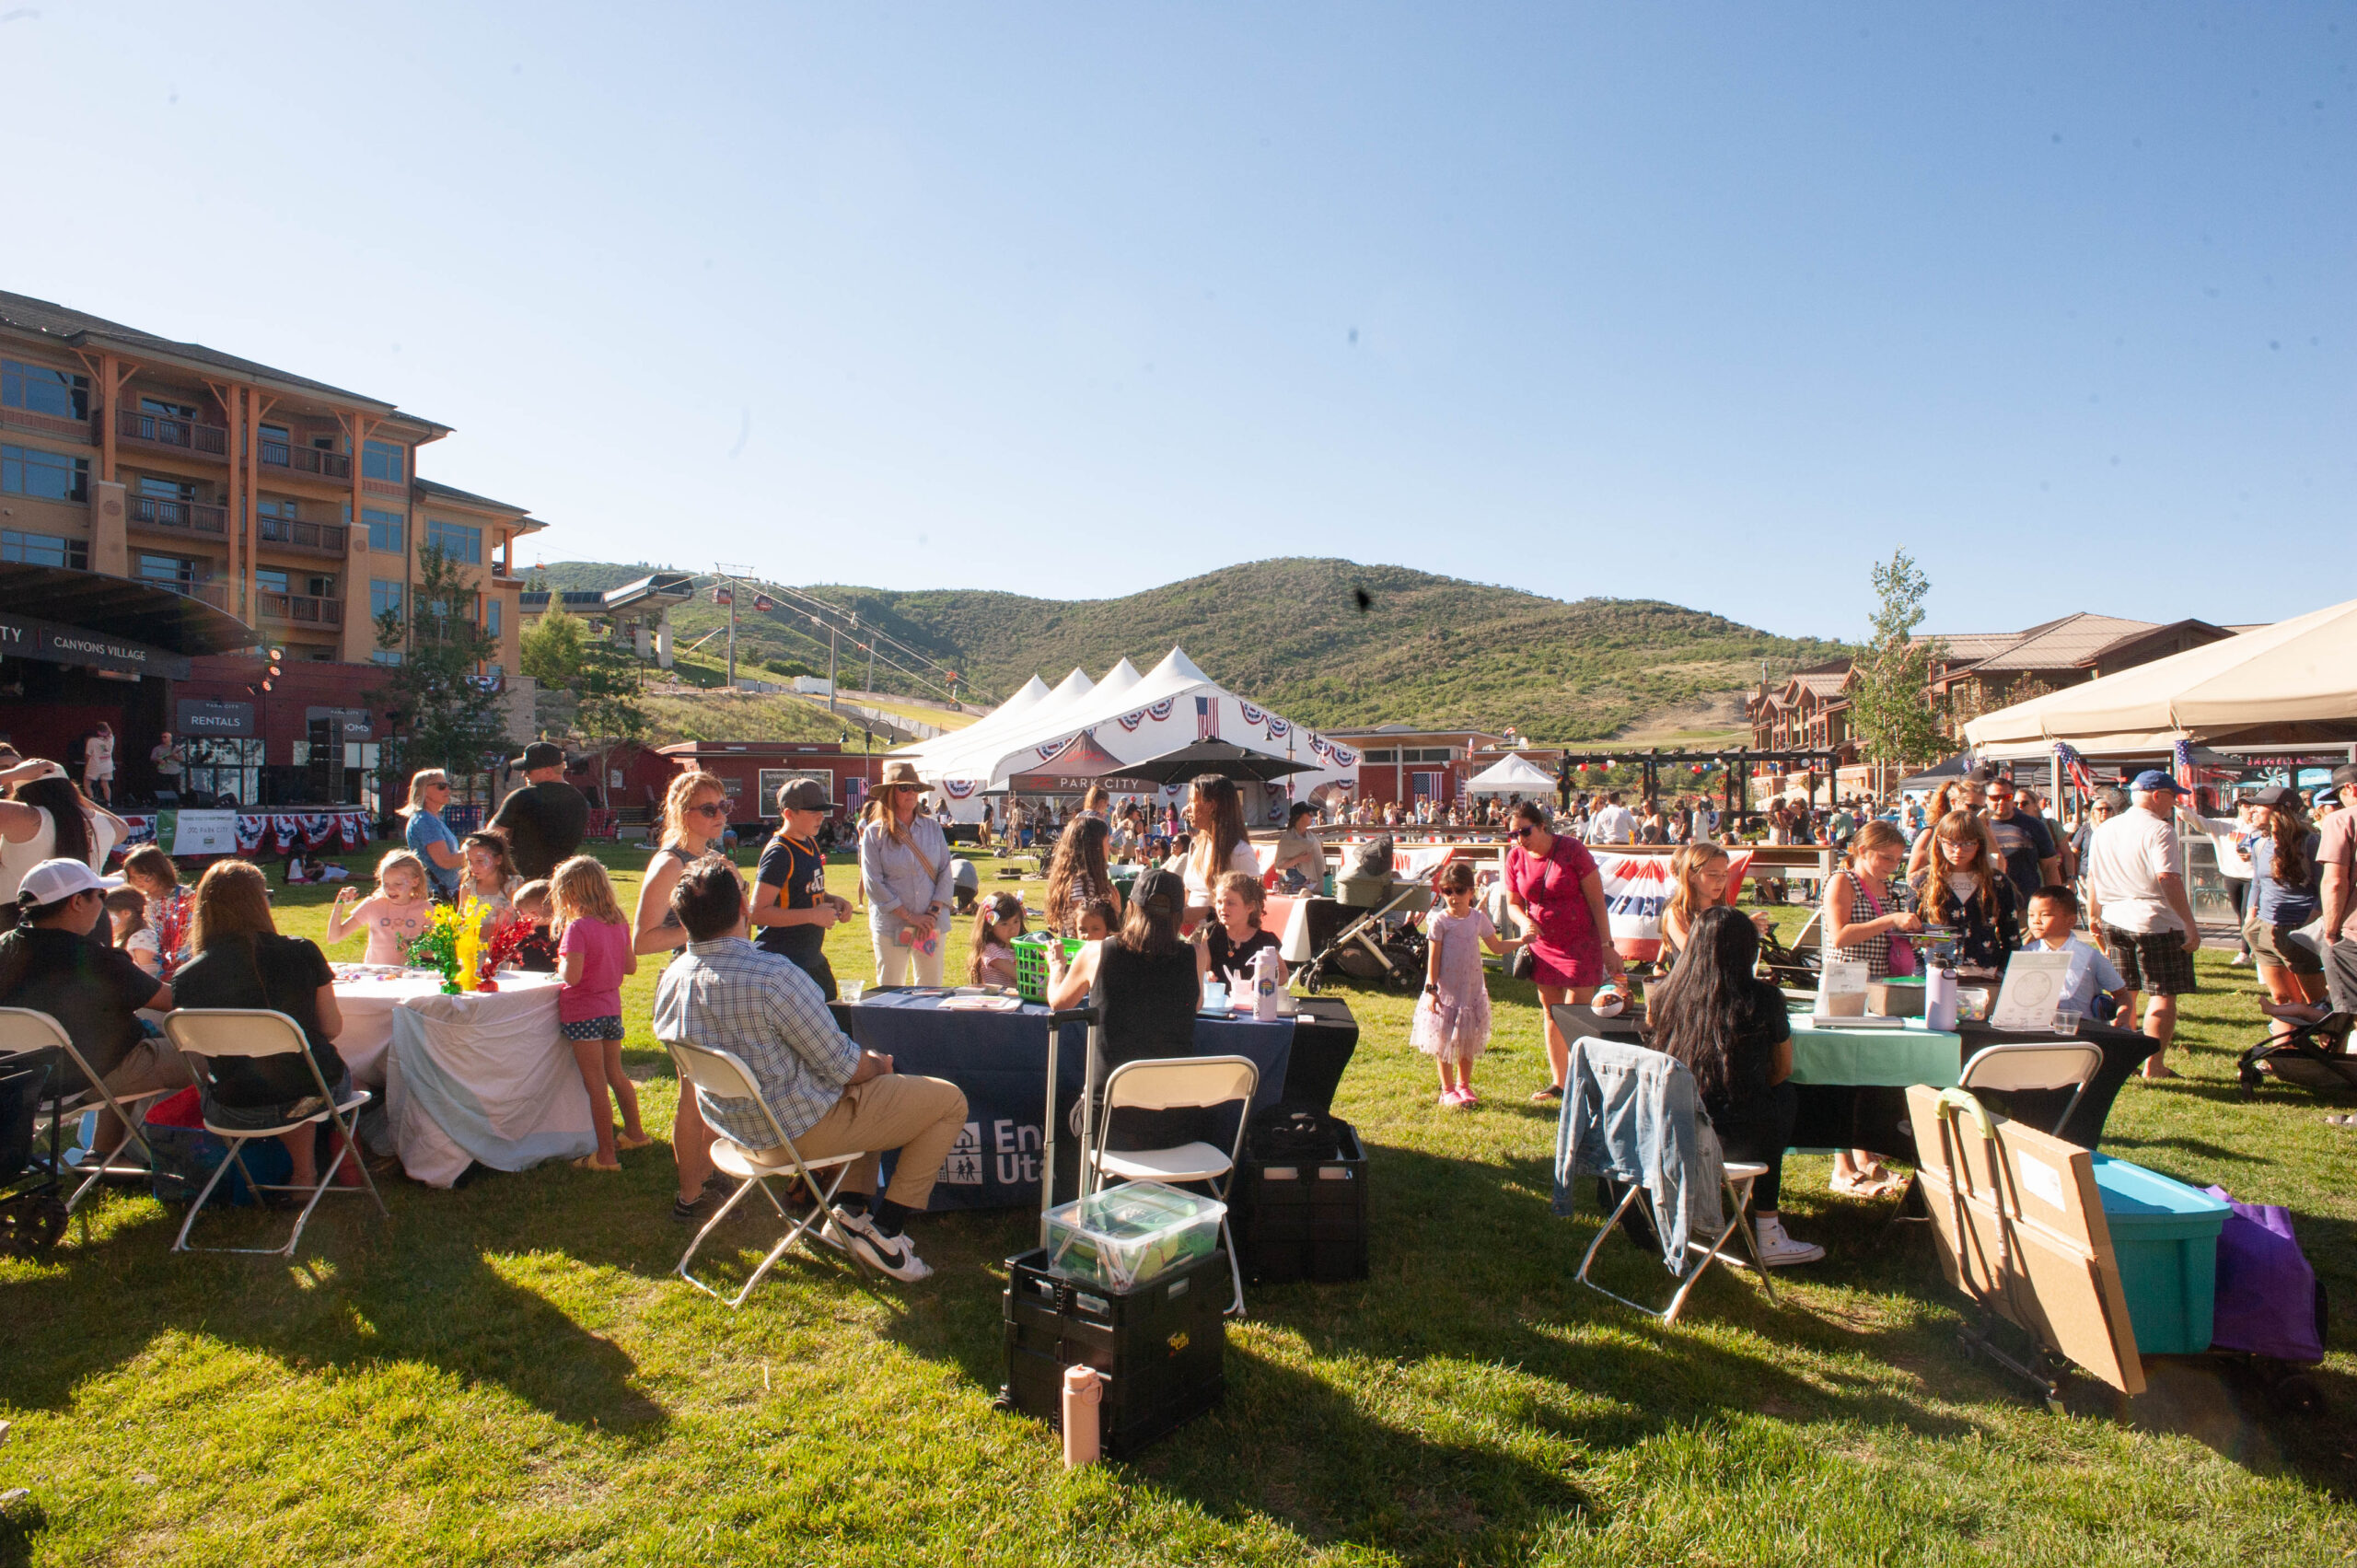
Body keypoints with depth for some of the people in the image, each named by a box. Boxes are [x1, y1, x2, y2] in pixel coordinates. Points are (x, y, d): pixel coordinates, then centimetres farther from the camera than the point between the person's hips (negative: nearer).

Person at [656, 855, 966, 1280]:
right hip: (800, 1128, -8)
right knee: (949, 1101, 3)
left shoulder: (670, 981, -5)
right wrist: (879, 1065, 2)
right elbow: (841, 1065, -23)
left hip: (735, 1128, 9)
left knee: (874, 1085, 32)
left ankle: (850, 1208, 21)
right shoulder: (773, 976, -31)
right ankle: (883, 1230, 4)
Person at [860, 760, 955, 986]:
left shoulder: (932, 828, 7)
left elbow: (945, 874, 5)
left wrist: (932, 913, -7)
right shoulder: (874, 833, -3)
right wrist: (910, 917, -12)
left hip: (934, 924, 3)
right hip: (891, 925, -3)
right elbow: (873, 883, -8)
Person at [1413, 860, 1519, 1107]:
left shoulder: (1478, 918, 4)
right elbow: (1434, 958, -9)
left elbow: (1497, 946, 15)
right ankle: (1447, 1090, 16)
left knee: (1468, 1041, 11)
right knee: (1444, 1042, 3)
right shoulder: (1439, 922, -9)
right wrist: (1431, 989, -13)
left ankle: (1463, 1085, 28)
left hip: (1472, 990, 4)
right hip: (1446, 991, -4)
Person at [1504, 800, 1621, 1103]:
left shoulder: (1572, 850, -15)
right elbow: (1513, 903, 9)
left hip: (1581, 943, -5)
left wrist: (1608, 946, -11)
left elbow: (1597, 900, -11)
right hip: (1543, 946, 5)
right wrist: (1524, 922, -15)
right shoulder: (1516, 857, -3)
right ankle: (1559, 1083, 22)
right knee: (1550, 1015, 11)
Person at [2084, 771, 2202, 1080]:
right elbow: (2168, 879, -20)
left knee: (2124, 992, 15)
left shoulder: (2103, 830, 11)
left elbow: (2092, 876, 17)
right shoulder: (2159, 830, -12)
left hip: (2113, 920, 7)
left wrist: (2093, 914, 26)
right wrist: (2190, 924, -17)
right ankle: (2154, 1064, 2)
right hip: (2155, 921, -7)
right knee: (2164, 993, 1)